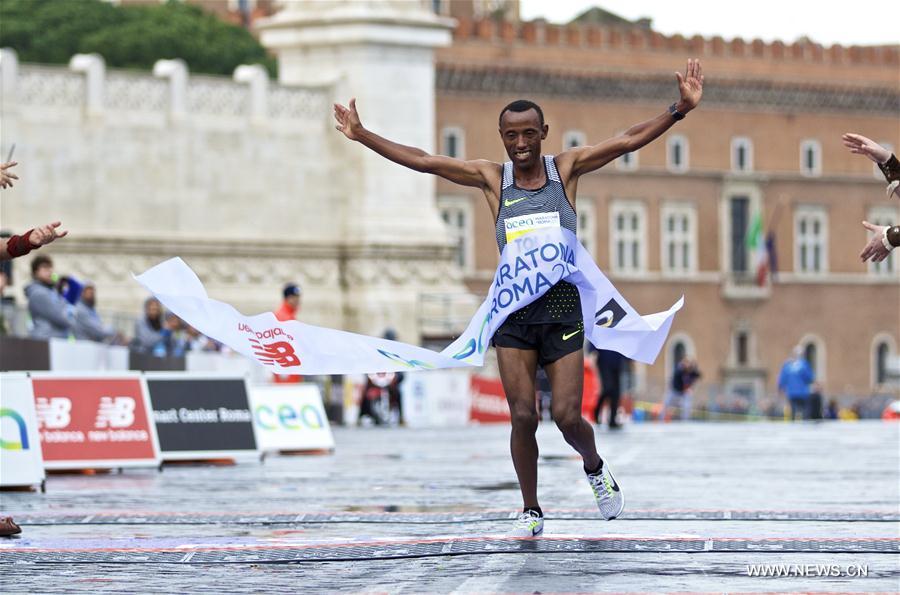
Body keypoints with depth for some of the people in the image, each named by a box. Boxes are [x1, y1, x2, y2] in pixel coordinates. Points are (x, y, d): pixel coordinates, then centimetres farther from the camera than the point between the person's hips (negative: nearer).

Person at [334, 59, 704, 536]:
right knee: (523, 416, -4)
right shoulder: (491, 178, 3)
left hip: (563, 308, -1)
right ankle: (530, 510, 12)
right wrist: (362, 136, -4)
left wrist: (681, 109, -13)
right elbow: (420, 161, 1)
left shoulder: (566, 169, 2)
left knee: (567, 416, -4)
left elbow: (629, 141, -3)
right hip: (513, 313, 1)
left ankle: (595, 468, 28)